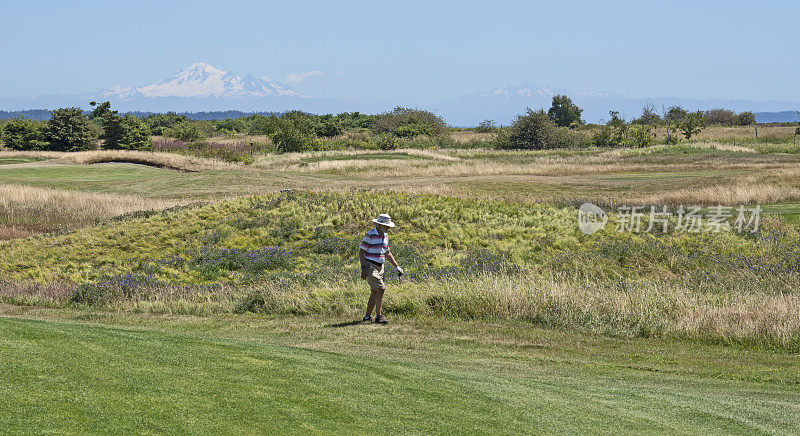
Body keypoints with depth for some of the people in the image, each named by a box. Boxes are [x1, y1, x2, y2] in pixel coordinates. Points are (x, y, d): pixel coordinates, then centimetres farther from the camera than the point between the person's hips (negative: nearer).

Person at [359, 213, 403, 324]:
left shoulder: (385, 236, 10)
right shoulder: (370, 235, -14)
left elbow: (387, 254, 20)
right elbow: (361, 252, -13)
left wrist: (397, 267, 16)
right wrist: (363, 268, -21)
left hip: (380, 267, 8)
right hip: (370, 267, -8)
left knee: (374, 292, 8)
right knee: (381, 288, -17)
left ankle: (367, 316, 16)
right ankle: (378, 316, -12)